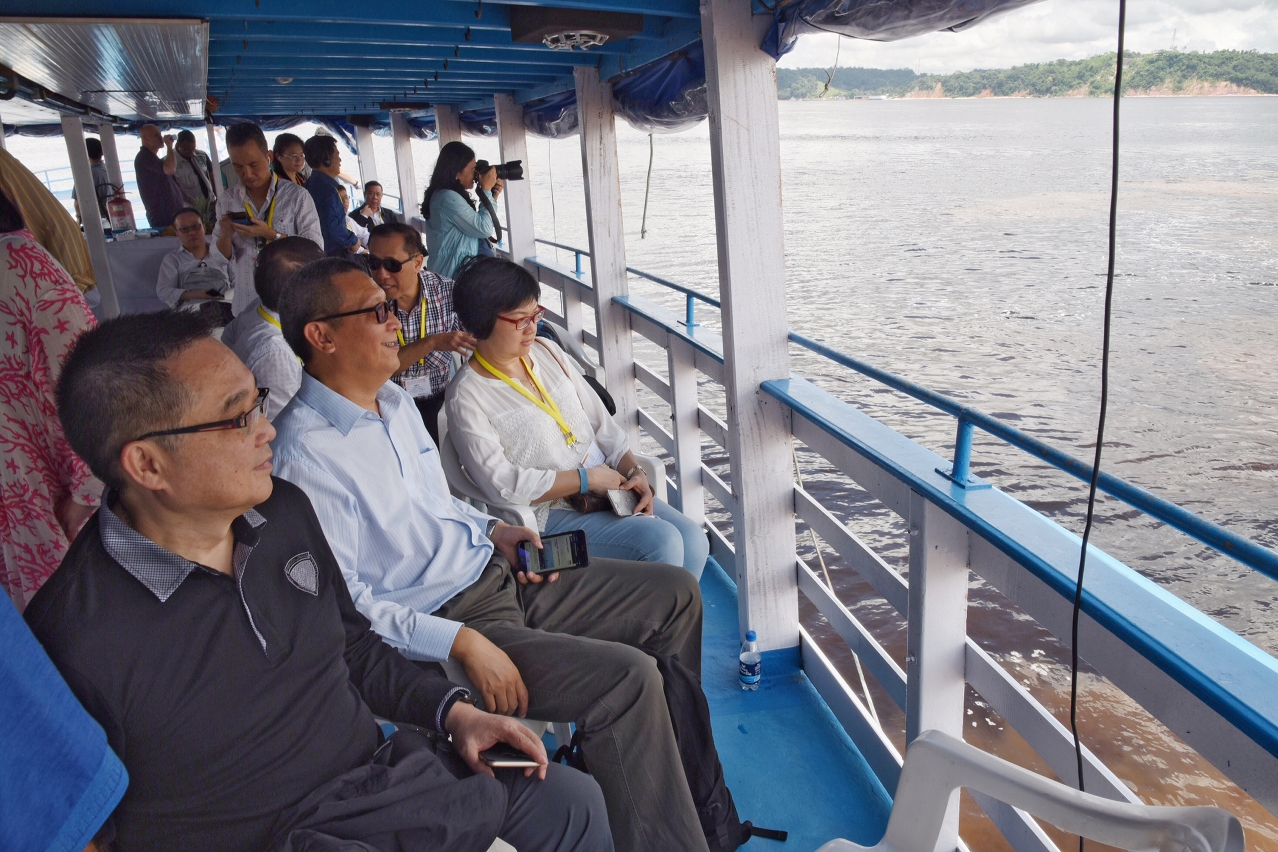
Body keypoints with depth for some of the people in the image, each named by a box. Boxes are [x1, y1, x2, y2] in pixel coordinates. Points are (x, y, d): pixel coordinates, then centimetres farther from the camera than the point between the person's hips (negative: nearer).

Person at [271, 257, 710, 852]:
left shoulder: (395, 401, 10)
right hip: (438, 624, -9)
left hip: (502, 578, 10)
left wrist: (491, 530, 4)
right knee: (627, 678, -25)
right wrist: (461, 644, -24)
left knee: (674, 593, 9)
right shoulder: (307, 452, -19)